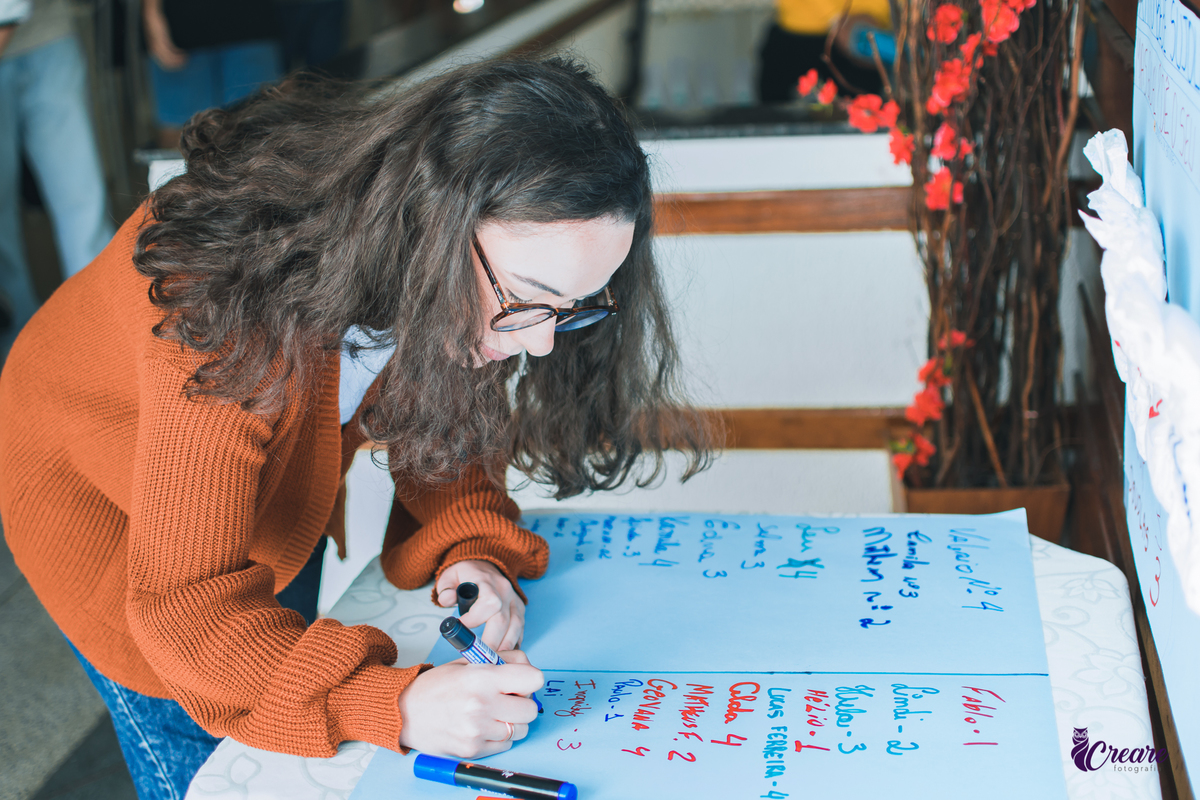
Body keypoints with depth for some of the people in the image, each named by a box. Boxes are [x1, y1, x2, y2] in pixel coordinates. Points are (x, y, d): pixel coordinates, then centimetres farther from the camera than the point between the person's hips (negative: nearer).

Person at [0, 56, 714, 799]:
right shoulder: (234, 315, -44)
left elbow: (446, 422, -7)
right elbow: (186, 600, -42)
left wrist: (471, 551, -27)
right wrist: (389, 704, -54)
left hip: (272, 488, 6)